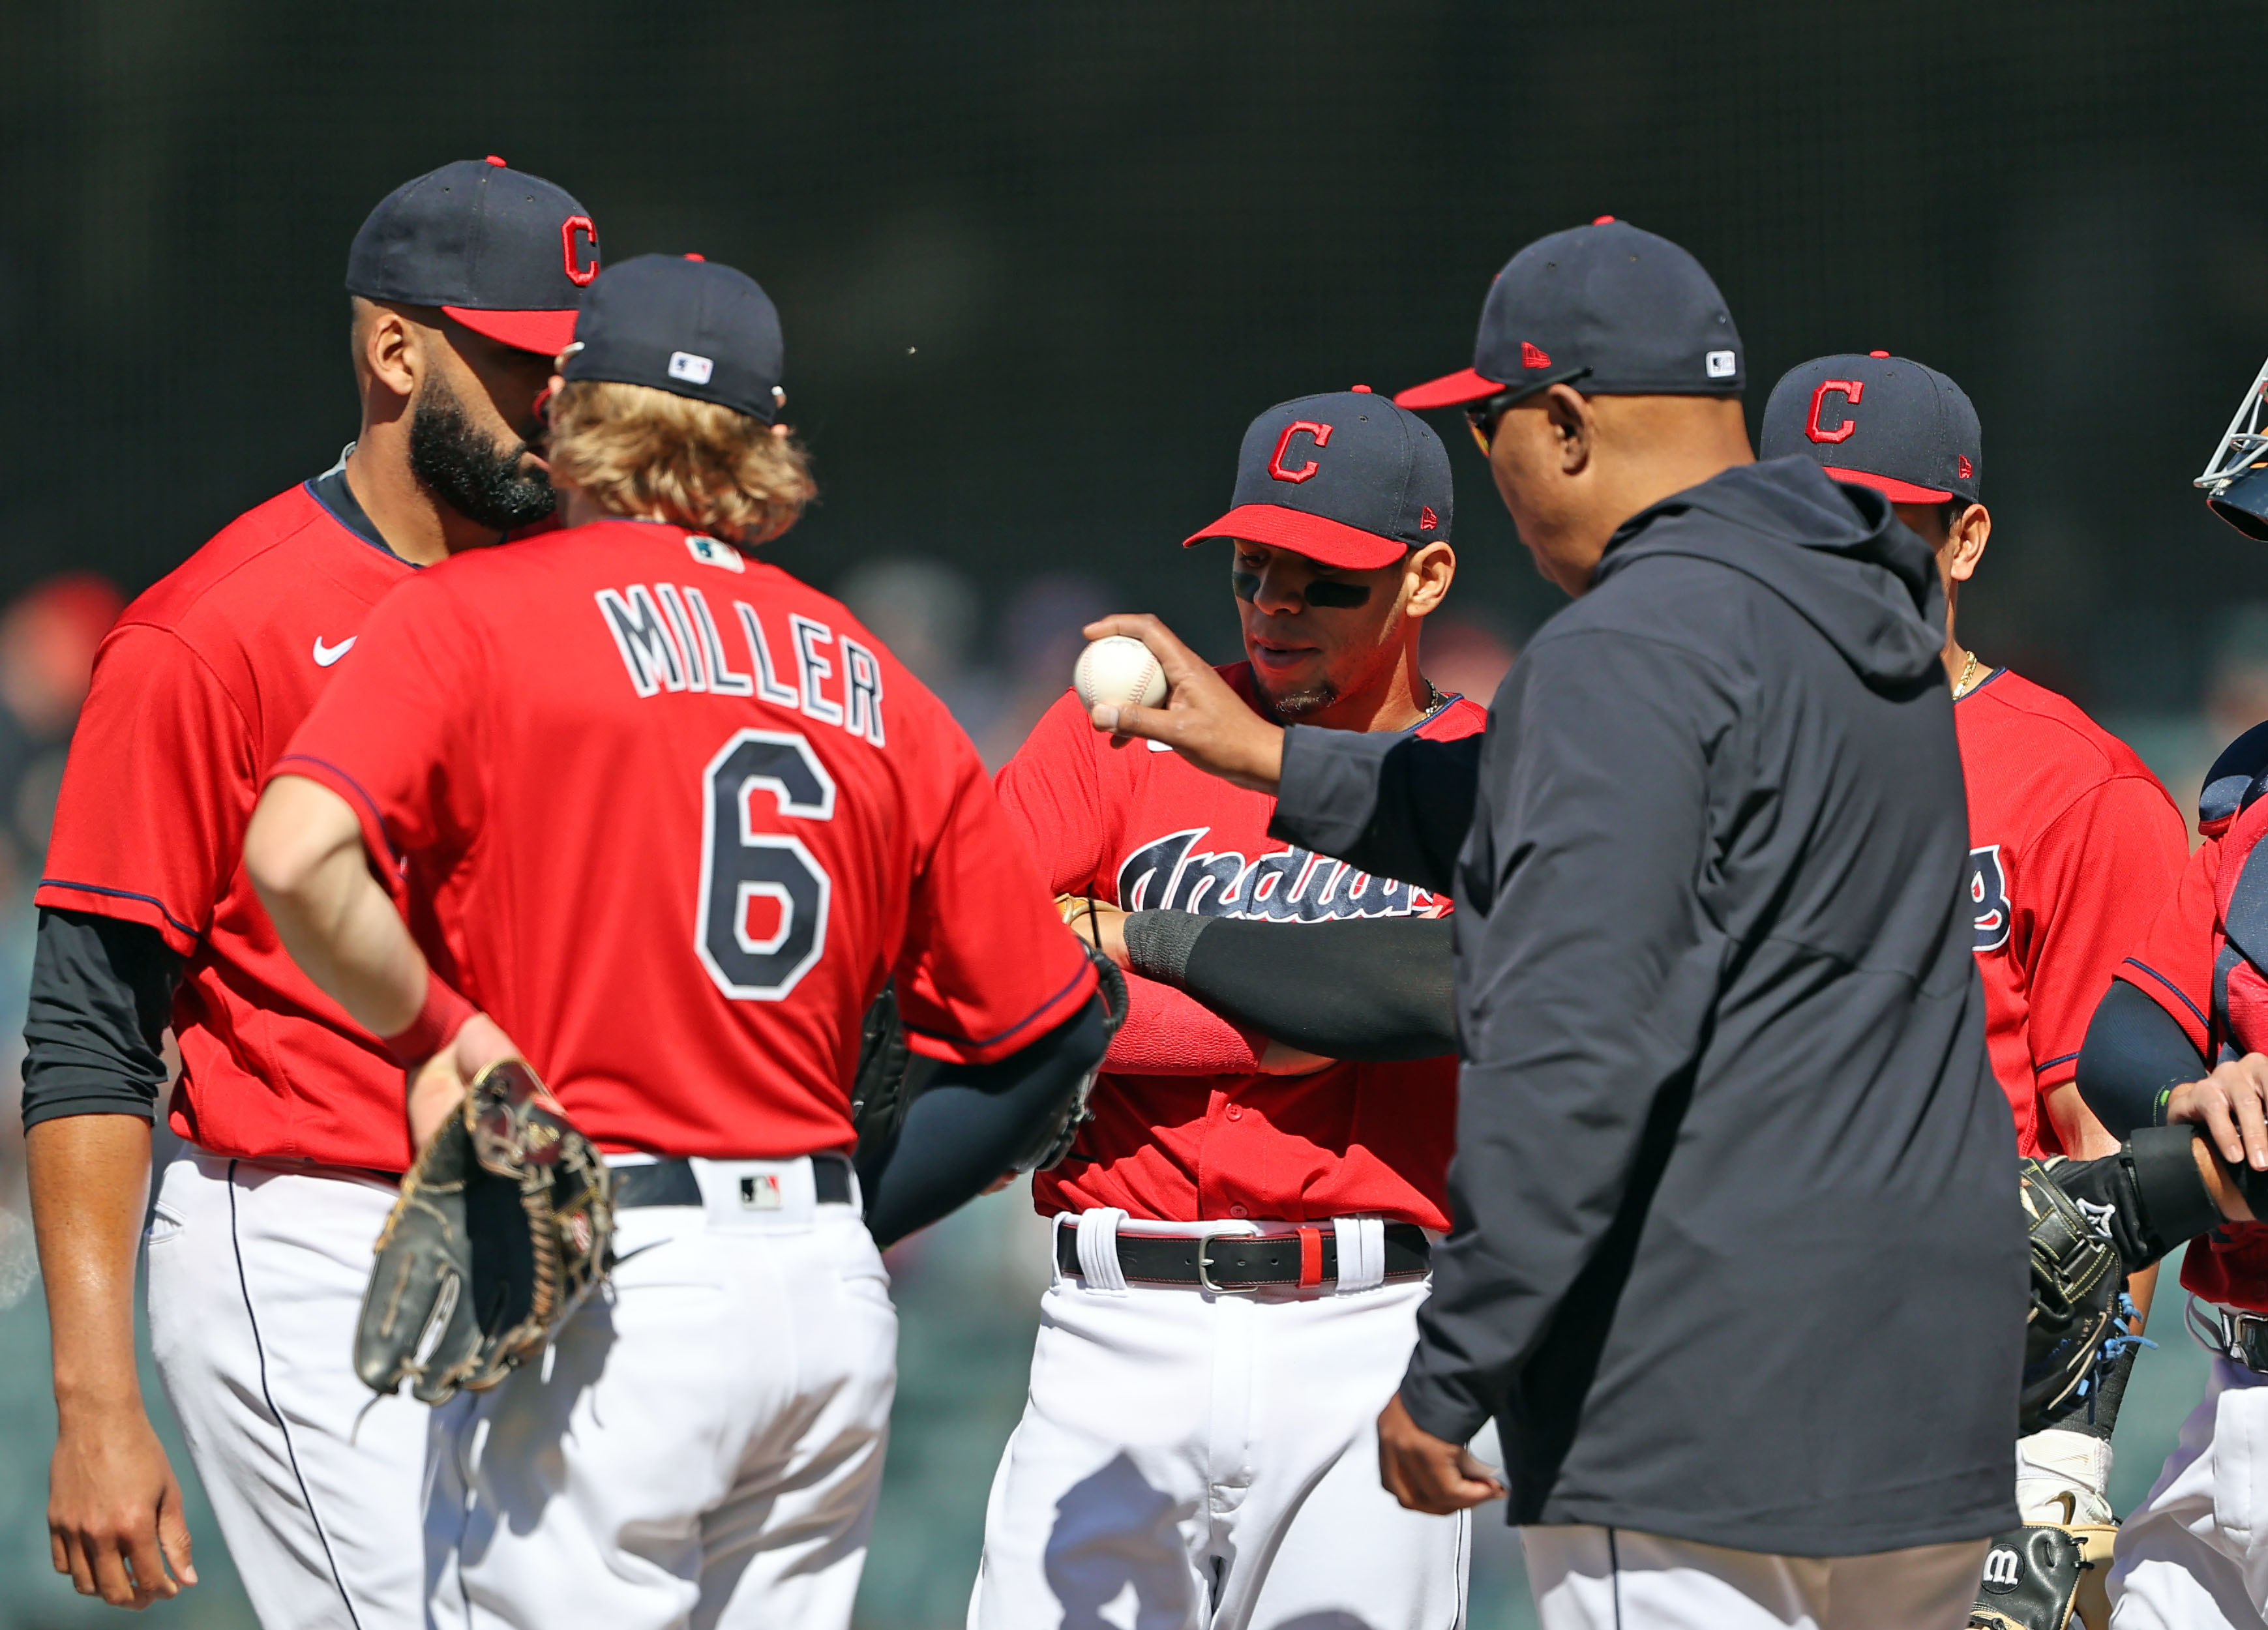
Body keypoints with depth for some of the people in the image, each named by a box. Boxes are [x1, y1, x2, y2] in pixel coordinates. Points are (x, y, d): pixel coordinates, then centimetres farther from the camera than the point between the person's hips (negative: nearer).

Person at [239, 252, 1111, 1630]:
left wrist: (433, 1031, -4)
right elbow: (1052, 1027, 14)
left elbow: (298, 856, -20)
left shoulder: (476, 612, -2)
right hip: (833, 1300, 6)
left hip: (601, 1296, -5)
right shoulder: (869, 680, 13)